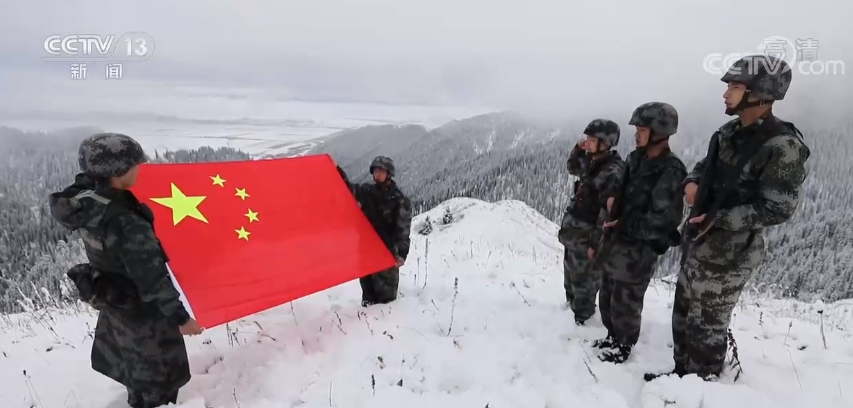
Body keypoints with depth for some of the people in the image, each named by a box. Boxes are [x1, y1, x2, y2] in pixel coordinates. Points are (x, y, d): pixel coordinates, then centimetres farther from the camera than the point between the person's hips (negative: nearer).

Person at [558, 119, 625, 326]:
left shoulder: (613, 172, -23)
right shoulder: (591, 162, 4)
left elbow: (608, 212, -23)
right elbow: (572, 167, 24)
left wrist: (596, 243, -20)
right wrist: (578, 149, 4)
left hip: (586, 238, -9)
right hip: (572, 233, 9)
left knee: (584, 281, 6)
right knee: (571, 275, 25)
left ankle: (581, 319, 23)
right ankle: (571, 304, 46)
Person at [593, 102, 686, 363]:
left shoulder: (670, 171, -17)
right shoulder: (636, 160, 7)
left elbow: (661, 220, -21)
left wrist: (624, 227, -13)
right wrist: (610, 224, 7)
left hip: (639, 250, -8)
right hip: (616, 242, 8)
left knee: (625, 303, 5)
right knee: (607, 297, 18)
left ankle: (623, 346, 27)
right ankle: (613, 337, 38)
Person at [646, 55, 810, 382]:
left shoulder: (782, 146, -19)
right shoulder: (729, 132, 6)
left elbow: (777, 209, -19)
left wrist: (719, 220, -22)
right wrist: (692, 181, 0)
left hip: (728, 253, -8)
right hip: (696, 241, 8)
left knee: (707, 325, 5)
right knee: (683, 313, 19)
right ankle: (682, 373, 37)